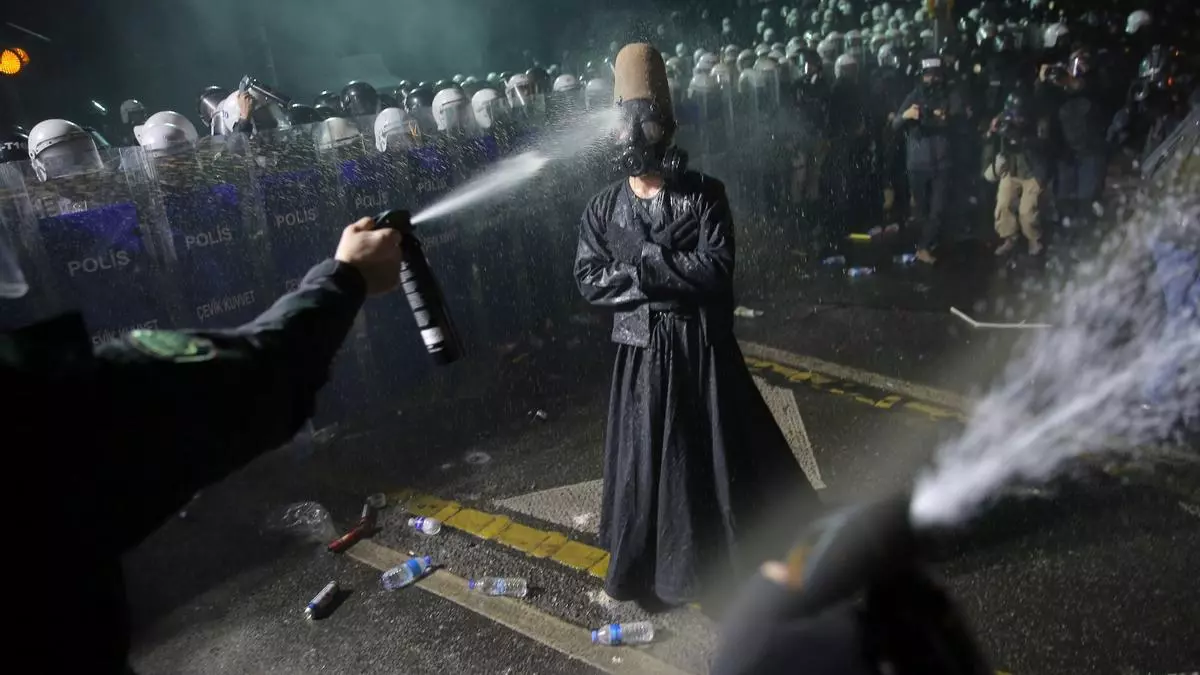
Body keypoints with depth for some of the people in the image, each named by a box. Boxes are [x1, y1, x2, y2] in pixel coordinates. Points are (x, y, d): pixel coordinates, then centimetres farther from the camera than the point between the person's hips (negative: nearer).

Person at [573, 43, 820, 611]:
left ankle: (745, 555, 33)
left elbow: (716, 269, -17)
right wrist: (672, 274, -17)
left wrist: (643, 264, -20)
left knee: (725, 454, 12)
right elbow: (589, 281, -8)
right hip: (642, 353, 2)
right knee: (645, 461, 12)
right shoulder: (604, 207, 0)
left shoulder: (704, 195, -6)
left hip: (704, 346, -1)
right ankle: (651, 564, 33)